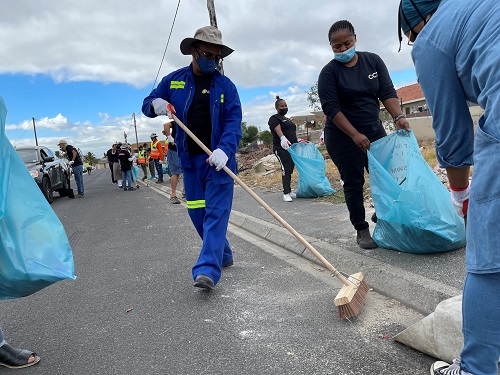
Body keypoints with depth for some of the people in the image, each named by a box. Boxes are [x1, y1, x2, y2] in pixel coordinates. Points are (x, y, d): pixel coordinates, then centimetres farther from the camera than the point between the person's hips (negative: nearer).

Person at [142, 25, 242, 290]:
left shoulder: (225, 85, -1)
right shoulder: (174, 80, 7)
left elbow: (234, 122, -11)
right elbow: (147, 105, 13)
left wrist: (224, 150, -29)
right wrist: (155, 105, -13)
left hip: (219, 158, -3)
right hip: (190, 159, 4)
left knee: (216, 211, -10)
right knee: (197, 212, 10)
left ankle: (208, 269, -12)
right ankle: (223, 255, 28)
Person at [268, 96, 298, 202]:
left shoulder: (287, 119, 25)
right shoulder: (274, 118, -2)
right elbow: (278, 130, -21)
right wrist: (283, 138, -37)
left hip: (292, 148, 8)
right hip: (281, 149, -8)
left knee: (290, 170, 8)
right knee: (286, 170, -15)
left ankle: (289, 191, 14)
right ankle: (286, 193, -14)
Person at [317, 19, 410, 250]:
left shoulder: (373, 61, 4)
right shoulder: (329, 72, -8)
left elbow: (387, 92, -2)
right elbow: (331, 108, -16)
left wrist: (398, 116, -20)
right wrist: (355, 135, -24)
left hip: (374, 131, 4)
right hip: (343, 137, -4)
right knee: (353, 183, -2)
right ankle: (361, 230, 8)